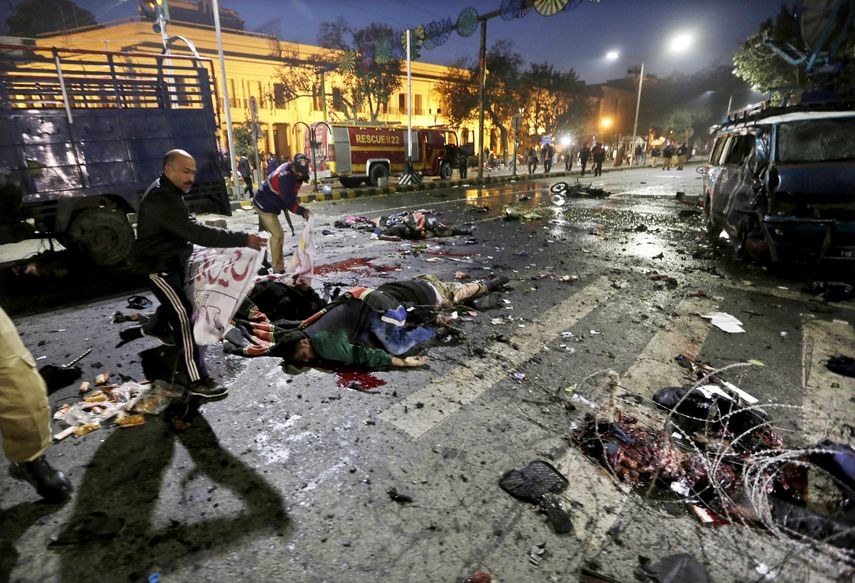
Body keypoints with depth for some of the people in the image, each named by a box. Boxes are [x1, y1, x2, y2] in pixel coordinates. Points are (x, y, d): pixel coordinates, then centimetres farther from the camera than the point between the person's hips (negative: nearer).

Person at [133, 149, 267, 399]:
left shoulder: (167, 192, 6)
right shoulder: (162, 200, -30)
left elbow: (189, 226, 14)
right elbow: (196, 232, -40)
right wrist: (243, 239, -44)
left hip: (173, 260, 10)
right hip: (159, 266, -10)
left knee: (176, 300, 31)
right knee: (184, 316, -14)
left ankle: (156, 328, 62)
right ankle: (197, 380, -12)